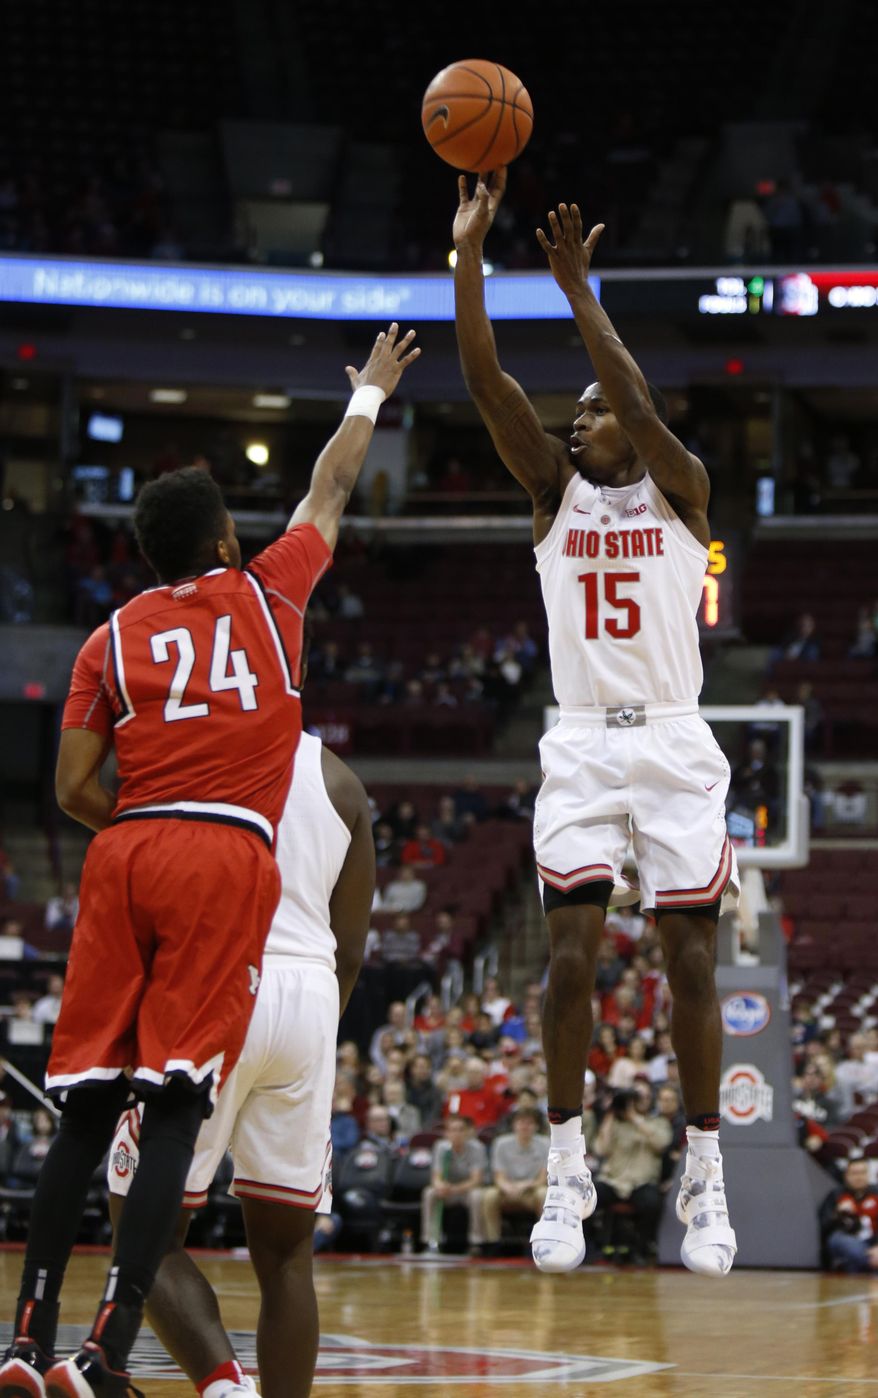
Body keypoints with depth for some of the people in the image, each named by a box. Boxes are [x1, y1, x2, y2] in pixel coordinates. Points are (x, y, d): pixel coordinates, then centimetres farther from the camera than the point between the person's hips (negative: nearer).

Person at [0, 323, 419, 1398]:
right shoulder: (264, 593, 12)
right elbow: (330, 491, 29)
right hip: (227, 861, -3)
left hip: (126, 858, 3)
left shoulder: (112, 637, 15)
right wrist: (369, 393, 44)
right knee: (175, 1106, -8)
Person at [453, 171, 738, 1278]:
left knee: (690, 960, -2)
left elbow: (641, 407, -17)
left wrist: (577, 289, -21)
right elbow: (485, 380, -3)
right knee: (570, 958, -7)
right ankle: (567, 1174, 2)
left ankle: (704, 1177, 6)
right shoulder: (556, 488, 9)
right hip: (580, 747, 2)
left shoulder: (680, 488, 4)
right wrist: (469, 250, -13)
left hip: (673, 747, -2)